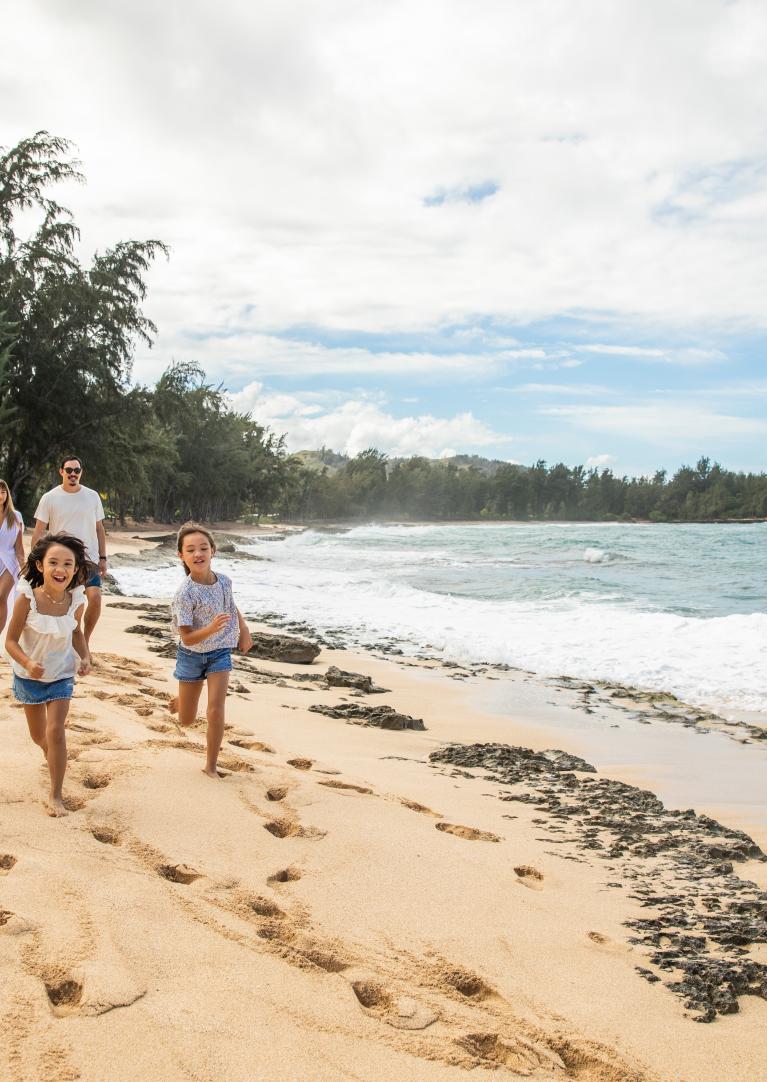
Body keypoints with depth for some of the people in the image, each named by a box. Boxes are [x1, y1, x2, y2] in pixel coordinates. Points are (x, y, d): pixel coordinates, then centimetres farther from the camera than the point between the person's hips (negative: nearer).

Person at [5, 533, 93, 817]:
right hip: (29, 675, 0)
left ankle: (56, 795, 1)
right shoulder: (27, 598, -25)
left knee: (55, 732, -11)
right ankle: (53, 756, 53)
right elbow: (11, 640, -18)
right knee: (38, 735, 18)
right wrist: (28, 663, -35)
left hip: (61, 675, 0)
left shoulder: (76, 601, -17)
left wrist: (85, 657, -10)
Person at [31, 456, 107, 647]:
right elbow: (38, 532, 0)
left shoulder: (92, 496, 6)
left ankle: (85, 640, 4)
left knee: (95, 597, -16)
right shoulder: (50, 498, 0)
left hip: (88, 559, 1)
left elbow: (99, 529, 11)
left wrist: (103, 558, 7)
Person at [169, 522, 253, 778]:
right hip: (192, 655, -2)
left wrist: (244, 630, 10)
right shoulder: (185, 593, -25)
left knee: (215, 711, -12)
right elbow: (187, 638, -26)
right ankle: (179, 700, 50)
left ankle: (211, 766, 4)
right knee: (187, 721, 12)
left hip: (220, 653, 2)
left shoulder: (224, 580, -10)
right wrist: (212, 628, -42)